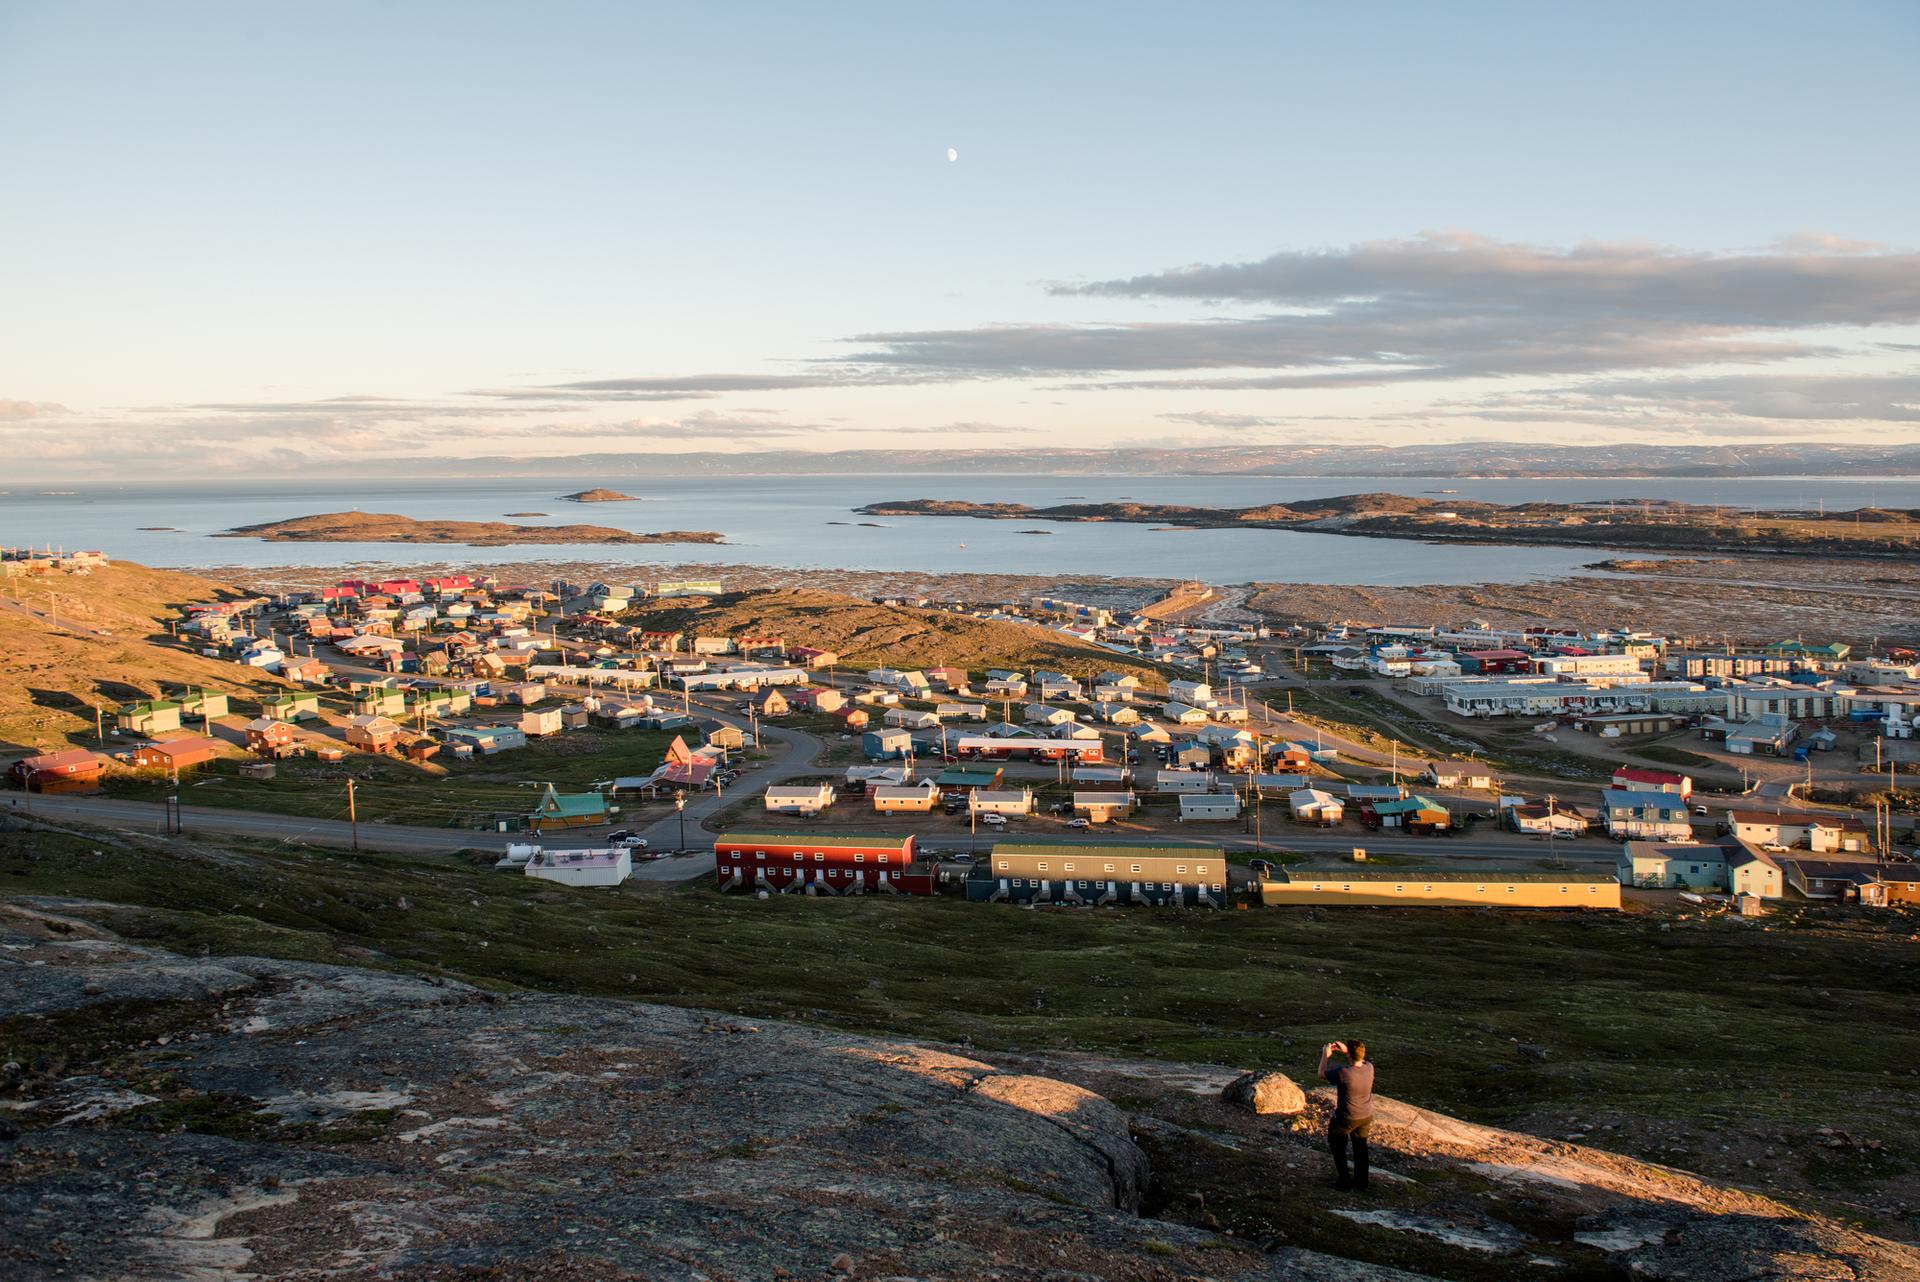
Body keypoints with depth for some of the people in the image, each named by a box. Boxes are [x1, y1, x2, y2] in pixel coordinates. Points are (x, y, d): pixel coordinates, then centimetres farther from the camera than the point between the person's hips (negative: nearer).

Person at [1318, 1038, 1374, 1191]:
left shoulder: (1343, 1073, -31)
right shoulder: (1369, 1068, -15)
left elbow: (1322, 1073, -12)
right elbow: (1361, 1059, 12)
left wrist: (1325, 1055, 1)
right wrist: (1346, 1050, 8)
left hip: (1346, 1118, -5)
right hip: (1366, 1117, 5)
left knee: (1338, 1148, 18)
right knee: (1360, 1147, 23)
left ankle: (1344, 1180, 24)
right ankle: (1361, 1182, 32)